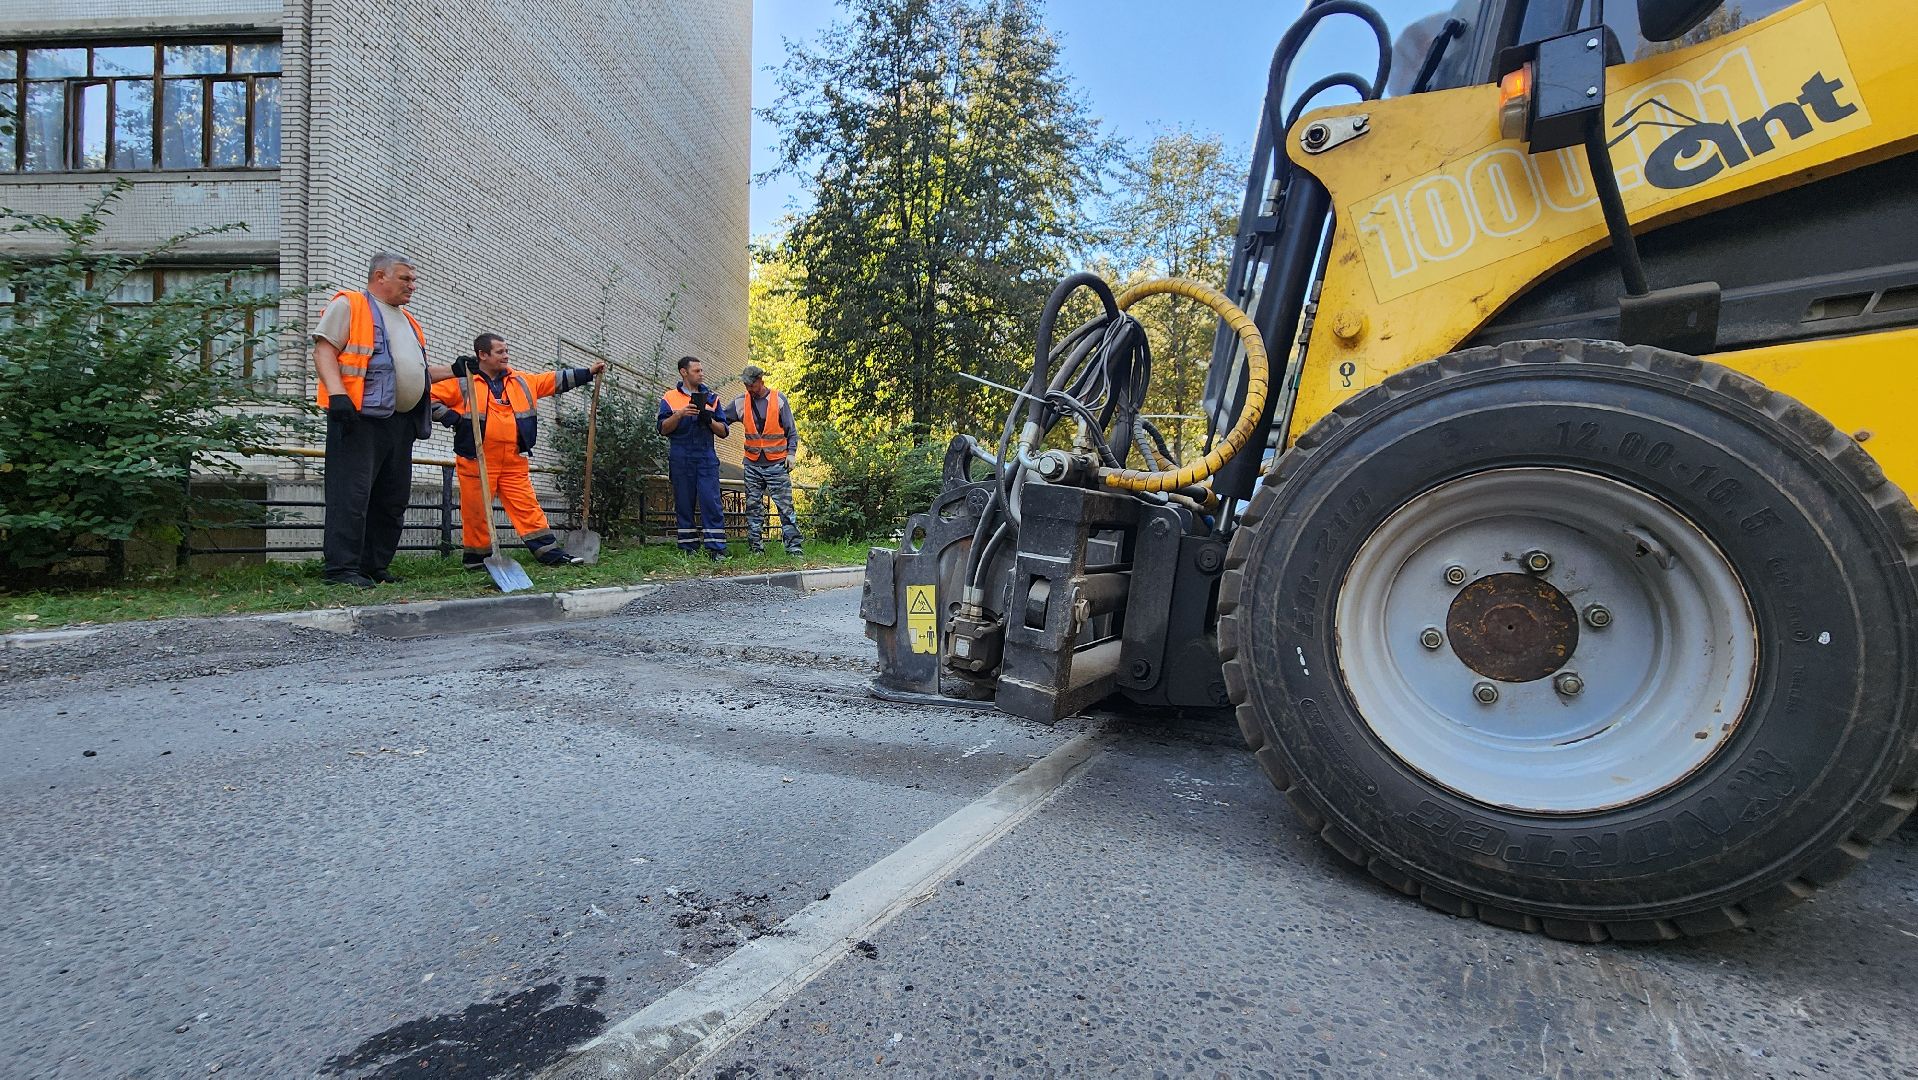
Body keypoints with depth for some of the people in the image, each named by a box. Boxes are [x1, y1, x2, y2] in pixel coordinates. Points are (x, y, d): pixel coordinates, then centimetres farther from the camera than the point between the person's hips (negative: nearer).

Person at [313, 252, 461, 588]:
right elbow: (324, 350, -8)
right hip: (360, 418, -8)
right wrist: (338, 394, -22)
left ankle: (374, 566, 16)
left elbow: (417, 371, 33)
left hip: (401, 423, 8)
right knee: (352, 494, -10)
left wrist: (454, 370, 18)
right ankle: (340, 568, -7)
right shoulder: (348, 305, 2)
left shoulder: (407, 321, 27)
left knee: (393, 499, 8)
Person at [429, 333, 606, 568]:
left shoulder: (521, 381, 14)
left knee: (528, 507, 2)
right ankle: (477, 559, 15)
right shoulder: (461, 381, 0)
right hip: (476, 462, -3)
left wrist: (588, 372, 13)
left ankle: (551, 553, 0)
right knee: (476, 512, 3)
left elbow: (556, 380, 17)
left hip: (514, 463, 4)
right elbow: (430, 399, 0)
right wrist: (453, 419, -8)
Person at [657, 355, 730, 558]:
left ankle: (716, 549, -9)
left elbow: (723, 432, 11)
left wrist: (709, 420, -8)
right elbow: (663, 429, 0)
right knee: (684, 504, 3)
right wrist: (679, 414, -15)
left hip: (706, 459, 1)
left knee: (711, 502, -8)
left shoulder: (711, 398, 15)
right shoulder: (670, 398, 9)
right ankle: (688, 548, 10)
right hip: (681, 460, -1)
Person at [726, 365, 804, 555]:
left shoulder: (779, 399, -2)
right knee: (753, 507, 5)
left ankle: (794, 545, -3)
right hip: (753, 464, 4)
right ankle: (756, 547, 11)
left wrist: (791, 453, -5)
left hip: (777, 463, -3)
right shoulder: (741, 402, 6)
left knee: (785, 505, -6)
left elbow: (791, 430, 2)